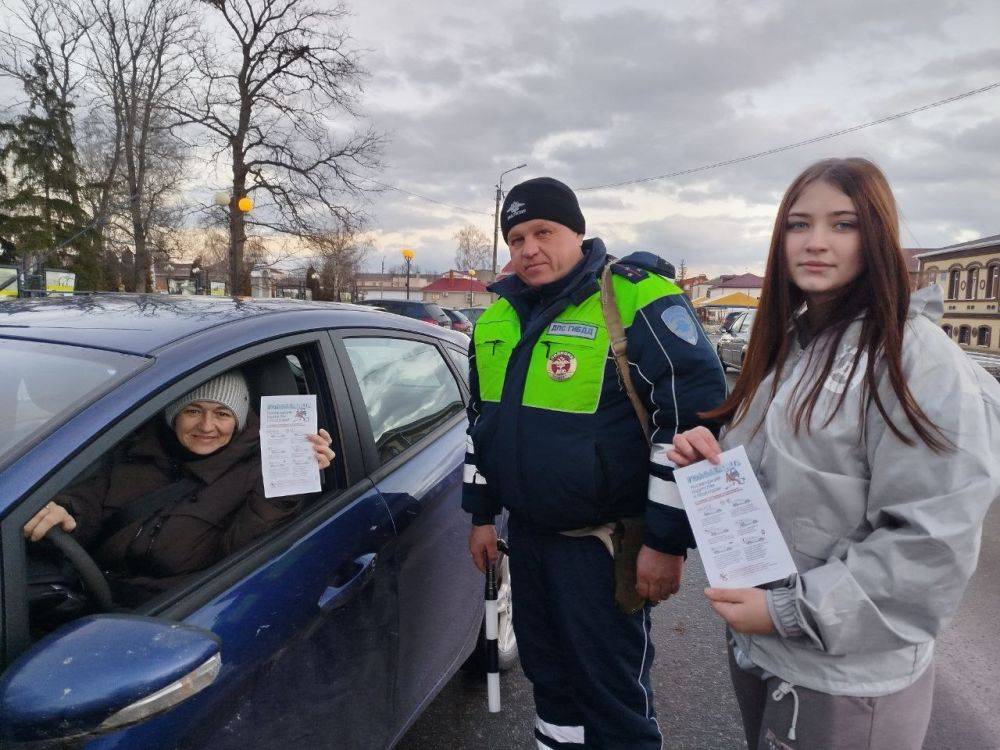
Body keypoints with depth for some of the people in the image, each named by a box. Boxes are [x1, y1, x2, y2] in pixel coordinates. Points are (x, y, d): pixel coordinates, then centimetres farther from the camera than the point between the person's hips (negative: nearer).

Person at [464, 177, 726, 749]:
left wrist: (668, 542, -17)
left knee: (613, 696, 6)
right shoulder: (498, 317, 7)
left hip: (603, 542, -7)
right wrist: (483, 515, 17)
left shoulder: (640, 301, -15)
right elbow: (482, 419, 18)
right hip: (527, 532, 7)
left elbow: (694, 419, -17)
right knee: (549, 675, 22)